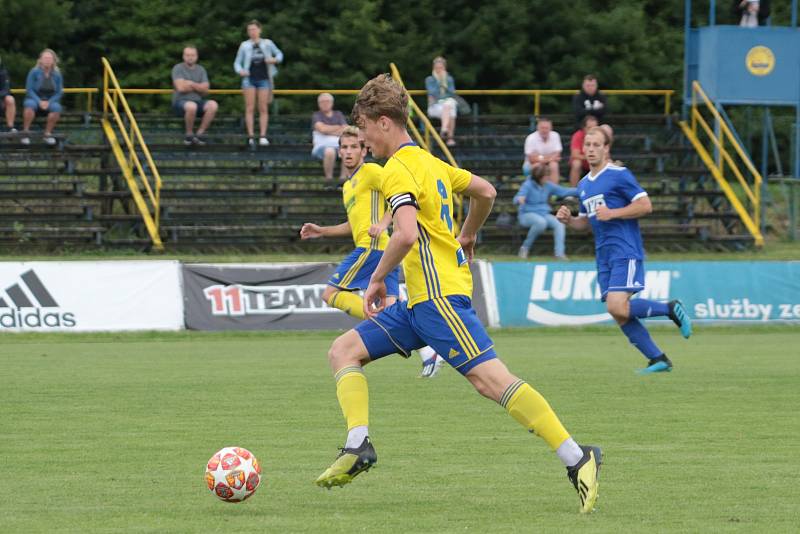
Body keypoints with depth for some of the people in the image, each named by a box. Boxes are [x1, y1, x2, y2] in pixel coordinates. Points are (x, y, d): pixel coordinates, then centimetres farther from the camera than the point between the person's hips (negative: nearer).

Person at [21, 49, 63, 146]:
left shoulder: (57, 74, 1)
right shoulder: (34, 72, -6)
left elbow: (59, 92, 0)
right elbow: (29, 90, -8)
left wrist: (49, 102, -18)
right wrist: (39, 102, -22)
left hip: (50, 101, 2)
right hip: (35, 99, -2)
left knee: (56, 108, -34)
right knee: (30, 105, -38)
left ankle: (48, 133, -16)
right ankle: (25, 132, -28)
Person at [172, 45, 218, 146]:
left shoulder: (201, 70, 13)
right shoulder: (178, 68, 0)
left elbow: (205, 90, 1)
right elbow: (181, 87, -14)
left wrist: (190, 84, -9)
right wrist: (198, 87, -3)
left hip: (197, 101, 5)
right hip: (180, 101, -5)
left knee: (213, 105, -26)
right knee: (191, 106, -40)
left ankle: (200, 133, -14)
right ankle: (189, 134, -16)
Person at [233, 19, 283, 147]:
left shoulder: (267, 44, 6)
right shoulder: (245, 46, 6)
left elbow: (279, 54, 15)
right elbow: (237, 62, 8)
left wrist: (275, 60, -8)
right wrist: (240, 71, -13)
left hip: (263, 79, 0)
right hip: (249, 79, 0)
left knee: (263, 109, -2)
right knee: (250, 108, -4)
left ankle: (263, 136, -3)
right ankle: (250, 136, -5)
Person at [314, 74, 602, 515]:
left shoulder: (398, 170, -12)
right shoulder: (429, 162, 17)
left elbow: (406, 233, -26)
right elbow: (485, 191, 27)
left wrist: (377, 279, -14)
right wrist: (467, 236, 41)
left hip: (439, 295, -11)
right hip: (420, 301, 11)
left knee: (489, 379, -17)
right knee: (343, 351, 9)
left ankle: (576, 458, -19)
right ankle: (358, 445, -5)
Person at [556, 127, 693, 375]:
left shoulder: (619, 175, -6)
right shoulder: (583, 185, 18)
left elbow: (645, 205, -11)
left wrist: (612, 213, -17)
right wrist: (568, 220, 7)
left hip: (625, 251, -8)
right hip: (604, 257, 8)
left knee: (617, 307, -21)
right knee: (619, 315, 0)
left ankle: (670, 308, -1)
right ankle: (658, 359, 7)